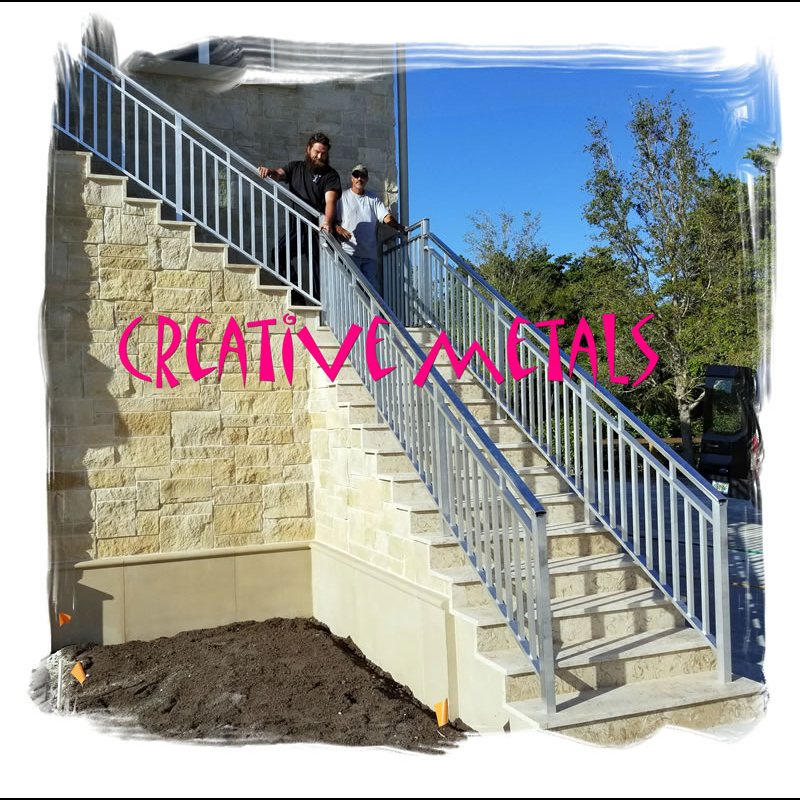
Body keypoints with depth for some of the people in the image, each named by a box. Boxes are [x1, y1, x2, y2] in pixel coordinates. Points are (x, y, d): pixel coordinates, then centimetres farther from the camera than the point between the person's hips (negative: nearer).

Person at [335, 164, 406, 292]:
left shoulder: (374, 198, 19)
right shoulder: (343, 197, 12)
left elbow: (386, 216, 7)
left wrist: (398, 226, -12)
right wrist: (338, 228, -15)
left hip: (370, 253, 3)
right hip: (349, 251, -3)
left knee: (373, 287, -2)